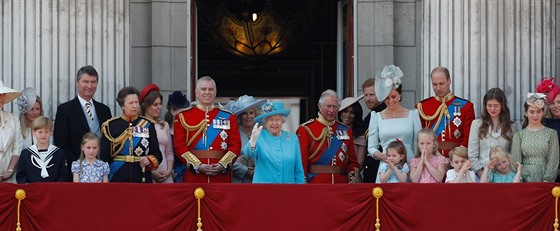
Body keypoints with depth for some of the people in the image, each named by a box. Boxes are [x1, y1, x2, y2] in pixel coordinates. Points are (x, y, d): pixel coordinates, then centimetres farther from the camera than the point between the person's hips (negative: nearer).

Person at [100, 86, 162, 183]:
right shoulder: (111, 126, 3)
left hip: (142, 178, 1)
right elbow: (104, 157, 3)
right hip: (118, 178, -1)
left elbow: (157, 154, 9)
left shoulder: (148, 125, 7)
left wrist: (149, 160, -12)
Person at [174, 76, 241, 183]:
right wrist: (198, 166, -13)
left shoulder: (229, 118, 12)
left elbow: (235, 146, 6)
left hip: (221, 177, 2)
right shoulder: (183, 117, 7)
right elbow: (179, 146, -1)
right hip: (194, 177, -1)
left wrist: (223, 165, -11)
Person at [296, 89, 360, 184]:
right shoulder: (306, 130, 0)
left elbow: (352, 161, 15)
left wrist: (353, 178, -3)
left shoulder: (346, 131, 14)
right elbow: (301, 160, -5)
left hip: (341, 185, 4)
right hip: (315, 186, -4)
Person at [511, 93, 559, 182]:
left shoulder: (551, 133, 7)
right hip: (525, 180, 0)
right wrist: (520, 181, -8)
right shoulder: (518, 135, 8)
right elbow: (516, 161, 4)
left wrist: (547, 180, -9)